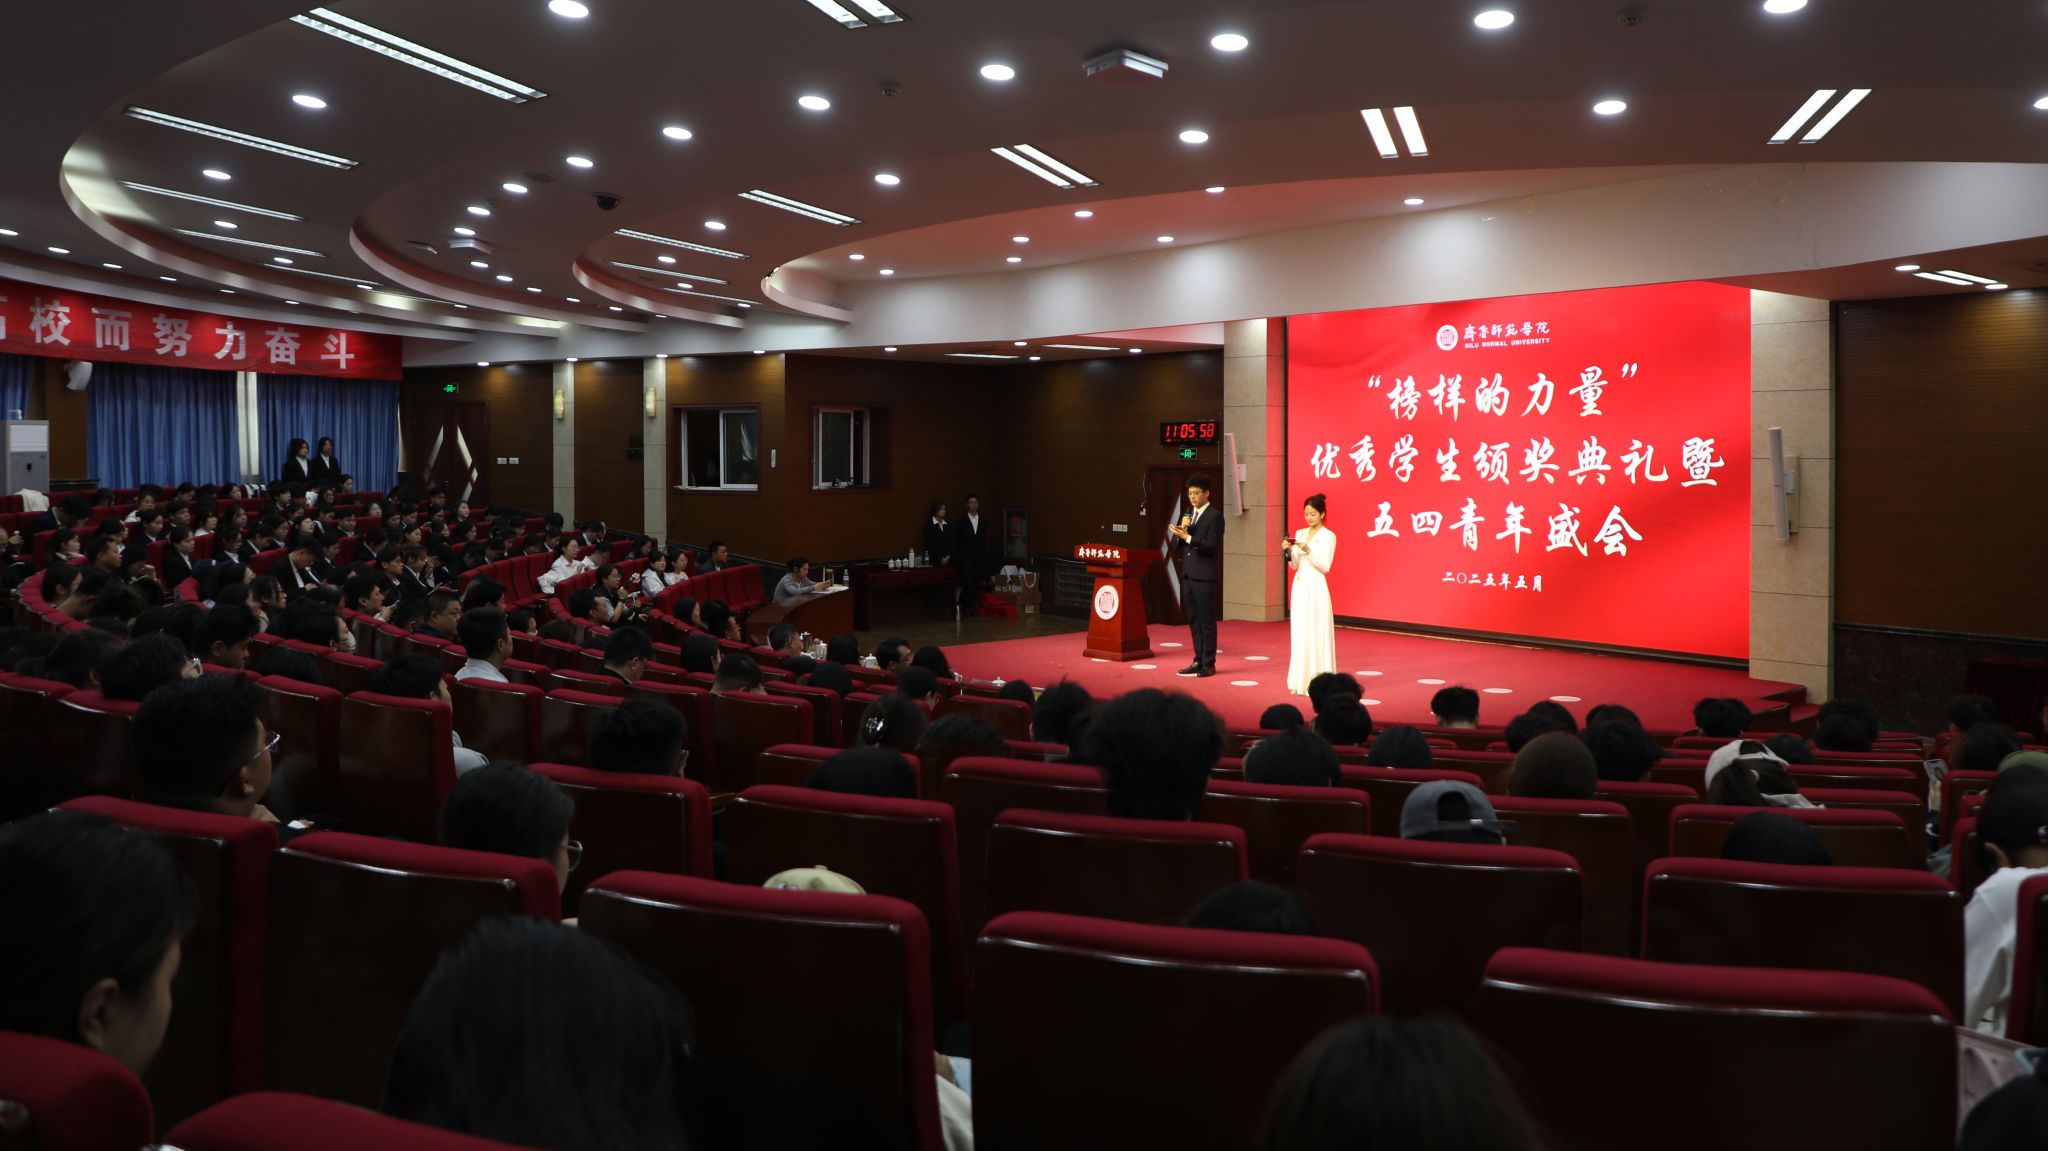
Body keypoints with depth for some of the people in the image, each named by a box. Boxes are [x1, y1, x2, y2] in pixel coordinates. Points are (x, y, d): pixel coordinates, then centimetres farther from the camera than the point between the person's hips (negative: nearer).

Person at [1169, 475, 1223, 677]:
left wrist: (1187, 537, -22)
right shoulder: (1189, 515, 15)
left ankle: (1209, 664, 3)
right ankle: (1198, 661, 17)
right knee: (1194, 621, 11)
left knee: (1207, 621, -2)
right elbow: (1179, 544, 14)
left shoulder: (1214, 516, -8)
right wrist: (1181, 529, -4)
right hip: (1188, 575, 7)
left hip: (1204, 576, -7)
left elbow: (1211, 546, -16)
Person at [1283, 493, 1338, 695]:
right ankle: (1301, 680, 12)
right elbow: (1294, 565, 10)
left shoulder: (1328, 536, -6)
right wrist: (1288, 551, -8)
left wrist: (1308, 551, -22)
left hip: (1316, 587, -6)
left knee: (1316, 634, -5)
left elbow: (1325, 566, -12)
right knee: (1299, 633, 7)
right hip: (1299, 586, 6)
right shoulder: (1300, 534, 11)